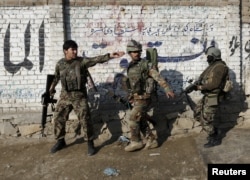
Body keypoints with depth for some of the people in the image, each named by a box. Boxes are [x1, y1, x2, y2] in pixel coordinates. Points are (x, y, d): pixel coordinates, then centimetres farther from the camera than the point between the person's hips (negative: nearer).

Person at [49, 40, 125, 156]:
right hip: (65, 96, 4)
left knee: (85, 120, -7)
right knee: (58, 119, 7)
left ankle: (90, 143, 9)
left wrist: (110, 55, -37)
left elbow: (96, 59, -22)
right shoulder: (60, 64, 1)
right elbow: (56, 77, 19)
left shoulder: (82, 61, -9)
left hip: (79, 97, -3)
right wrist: (52, 87, 35)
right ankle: (60, 141, 26)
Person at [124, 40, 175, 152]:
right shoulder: (130, 66, 11)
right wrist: (131, 97, 23)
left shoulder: (146, 64, -12)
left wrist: (167, 89, -26)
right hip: (136, 99, 8)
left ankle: (136, 142, 8)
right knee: (142, 121, 11)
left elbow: (158, 77, -18)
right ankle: (152, 141, 21)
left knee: (133, 120, -6)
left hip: (143, 98, -8)